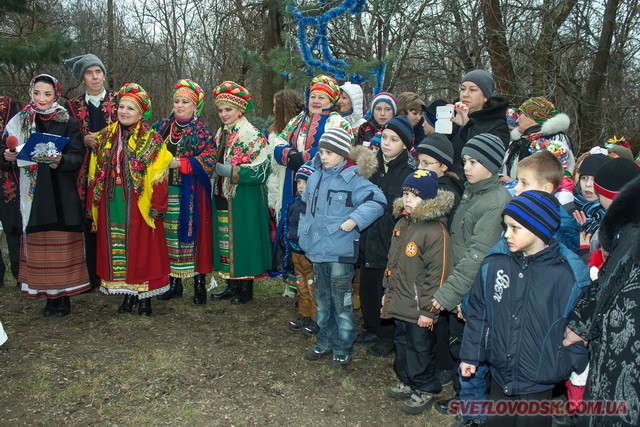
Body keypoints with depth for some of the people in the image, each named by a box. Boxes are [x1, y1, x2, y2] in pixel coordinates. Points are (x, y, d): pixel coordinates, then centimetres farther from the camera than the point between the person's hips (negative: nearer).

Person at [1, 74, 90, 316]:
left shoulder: (67, 122, 1)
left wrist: (60, 160, -24)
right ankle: (49, 294, 15)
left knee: (62, 244, 1)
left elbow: (78, 157, -5)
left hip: (62, 194, -2)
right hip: (32, 193, 2)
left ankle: (63, 295, 11)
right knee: (38, 246, 4)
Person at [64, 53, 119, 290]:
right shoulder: (73, 106, 11)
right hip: (88, 172, 2)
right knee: (91, 225, 3)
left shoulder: (119, 101, 6)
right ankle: (94, 277, 13)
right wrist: (85, 140, -9)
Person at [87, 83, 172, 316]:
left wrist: (157, 208, -12)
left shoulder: (152, 140, -4)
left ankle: (144, 296, 15)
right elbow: (94, 174, 11)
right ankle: (128, 294, 22)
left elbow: (158, 176, -8)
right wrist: (92, 206, 8)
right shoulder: (104, 137, 9)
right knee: (116, 248, 8)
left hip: (138, 206, -4)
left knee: (142, 248, 2)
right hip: (111, 205, 4)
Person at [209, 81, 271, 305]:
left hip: (244, 200, -7)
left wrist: (229, 171, -20)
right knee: (226, 240, 11)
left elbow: (261, 170, -18)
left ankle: (246, 288, 12)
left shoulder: (253, 135, -10)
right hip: (222, 198, 7)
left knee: (243, 240, -1)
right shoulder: (221, 134, 13)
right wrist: (216, 168, 2)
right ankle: (231, 284, 23)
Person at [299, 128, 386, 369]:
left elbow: (378, 202, -23)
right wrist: (303, 232, 14)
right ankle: (325, 342, 35)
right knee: (322, 300, 19)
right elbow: (306, 206, 20)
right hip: (317, 250, 7)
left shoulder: (353, 180, -14)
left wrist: (354, 220, -27)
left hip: (340, 253, -7)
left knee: (341, 303, 4)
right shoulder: (315, 177, 8)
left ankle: (343, 349, 19)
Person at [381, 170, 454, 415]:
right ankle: (408, 383, 39)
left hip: (419, 310, -8)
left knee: (420, 349, 7)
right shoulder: (402, 223, 7)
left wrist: (428, 311, -19)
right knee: (402, 345, 21)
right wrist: (388, 291, 20)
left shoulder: (436, 231, -21)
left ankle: (426, 390, 26)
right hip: (399, 304, 8)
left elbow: (438, 275, -21)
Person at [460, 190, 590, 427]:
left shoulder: (569, 274, -16)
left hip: (540, 384, -3)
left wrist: (570, 366, -5)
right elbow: (477, 312, 3)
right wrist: (470, 355, 7)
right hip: (499, 376, 3)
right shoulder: (494, 263, -7)